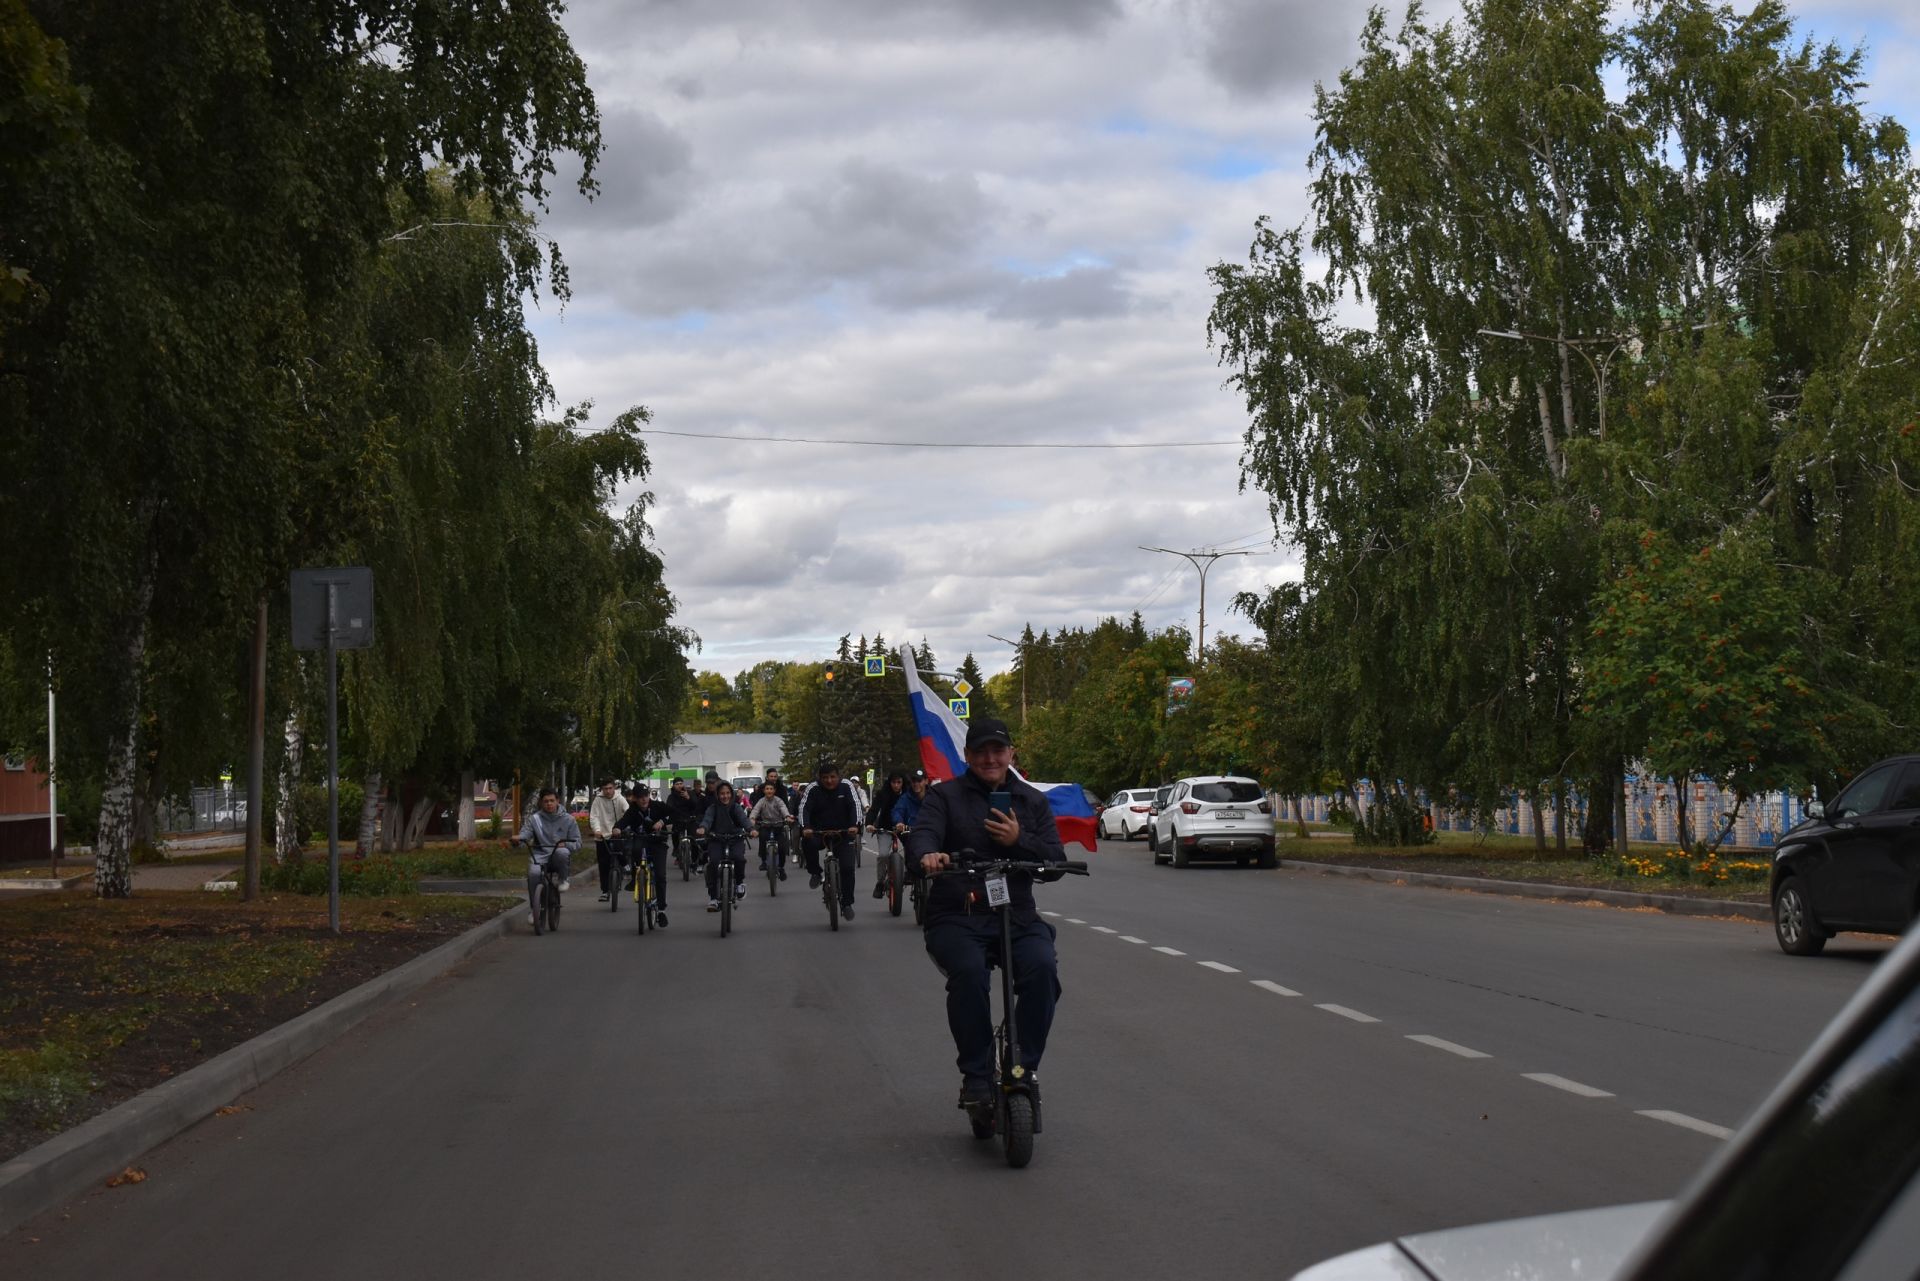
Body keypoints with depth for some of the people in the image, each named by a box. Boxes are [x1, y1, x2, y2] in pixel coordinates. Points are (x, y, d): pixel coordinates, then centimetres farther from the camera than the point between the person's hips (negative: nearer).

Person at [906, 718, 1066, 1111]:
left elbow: (1056, 861, 8)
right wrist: (928, 854, -37)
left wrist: (1019, 840, -9)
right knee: (969, 972, -33)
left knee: (1042, 968, -28)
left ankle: (1025, 1066, -13)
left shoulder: (1032, 801, 16)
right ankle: (976, 1075, -18)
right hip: (956, 917, -2)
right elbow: (922, 833, -12)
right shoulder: (945, 796, 8)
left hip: (1017, 916, 2)